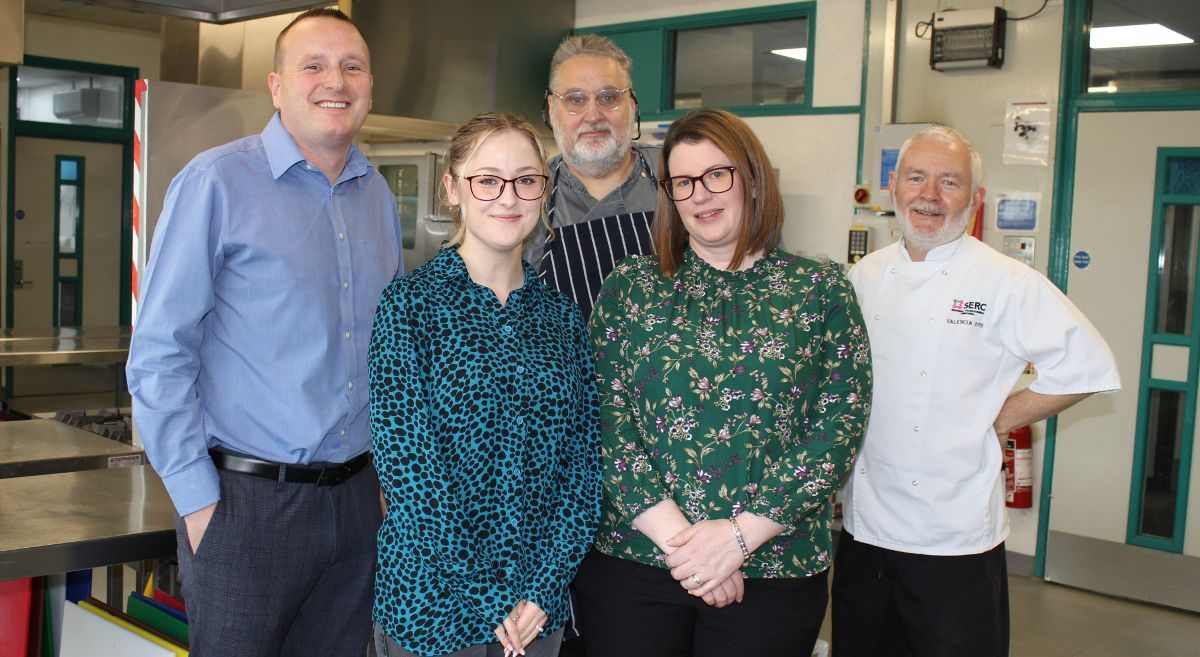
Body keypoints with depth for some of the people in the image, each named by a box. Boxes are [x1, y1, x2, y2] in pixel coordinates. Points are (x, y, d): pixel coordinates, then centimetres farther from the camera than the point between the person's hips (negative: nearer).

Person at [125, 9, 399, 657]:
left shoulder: (379, 197, 10)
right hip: (247, 501, -5)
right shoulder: (216, 182, -8)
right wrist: (197, 499, -11)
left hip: (357, 498, 5)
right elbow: (158, 354, -10)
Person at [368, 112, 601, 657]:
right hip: (431, 606, -3)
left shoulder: (562, 316, 4)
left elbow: (583, 458, 1)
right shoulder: (409, 305, -8)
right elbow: (408, 465, -14)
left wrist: (544, 590, -9)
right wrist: (487, 602, -15)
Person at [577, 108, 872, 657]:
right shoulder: (629, 287, 5)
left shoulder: (820, 291, 3)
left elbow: (841, 426, -5)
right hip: (630, 561, 1)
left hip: (773, 570, 0)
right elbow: (604, 416, -3)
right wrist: (676, 538, -13)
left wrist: (740, 534, -14)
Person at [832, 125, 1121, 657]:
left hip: (955, 538, -4)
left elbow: (1086, 366, -7)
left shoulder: (1007, 283, -8)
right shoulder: (865, 276, 6)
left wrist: (1001, 420, -8)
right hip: (863, 526, 5)